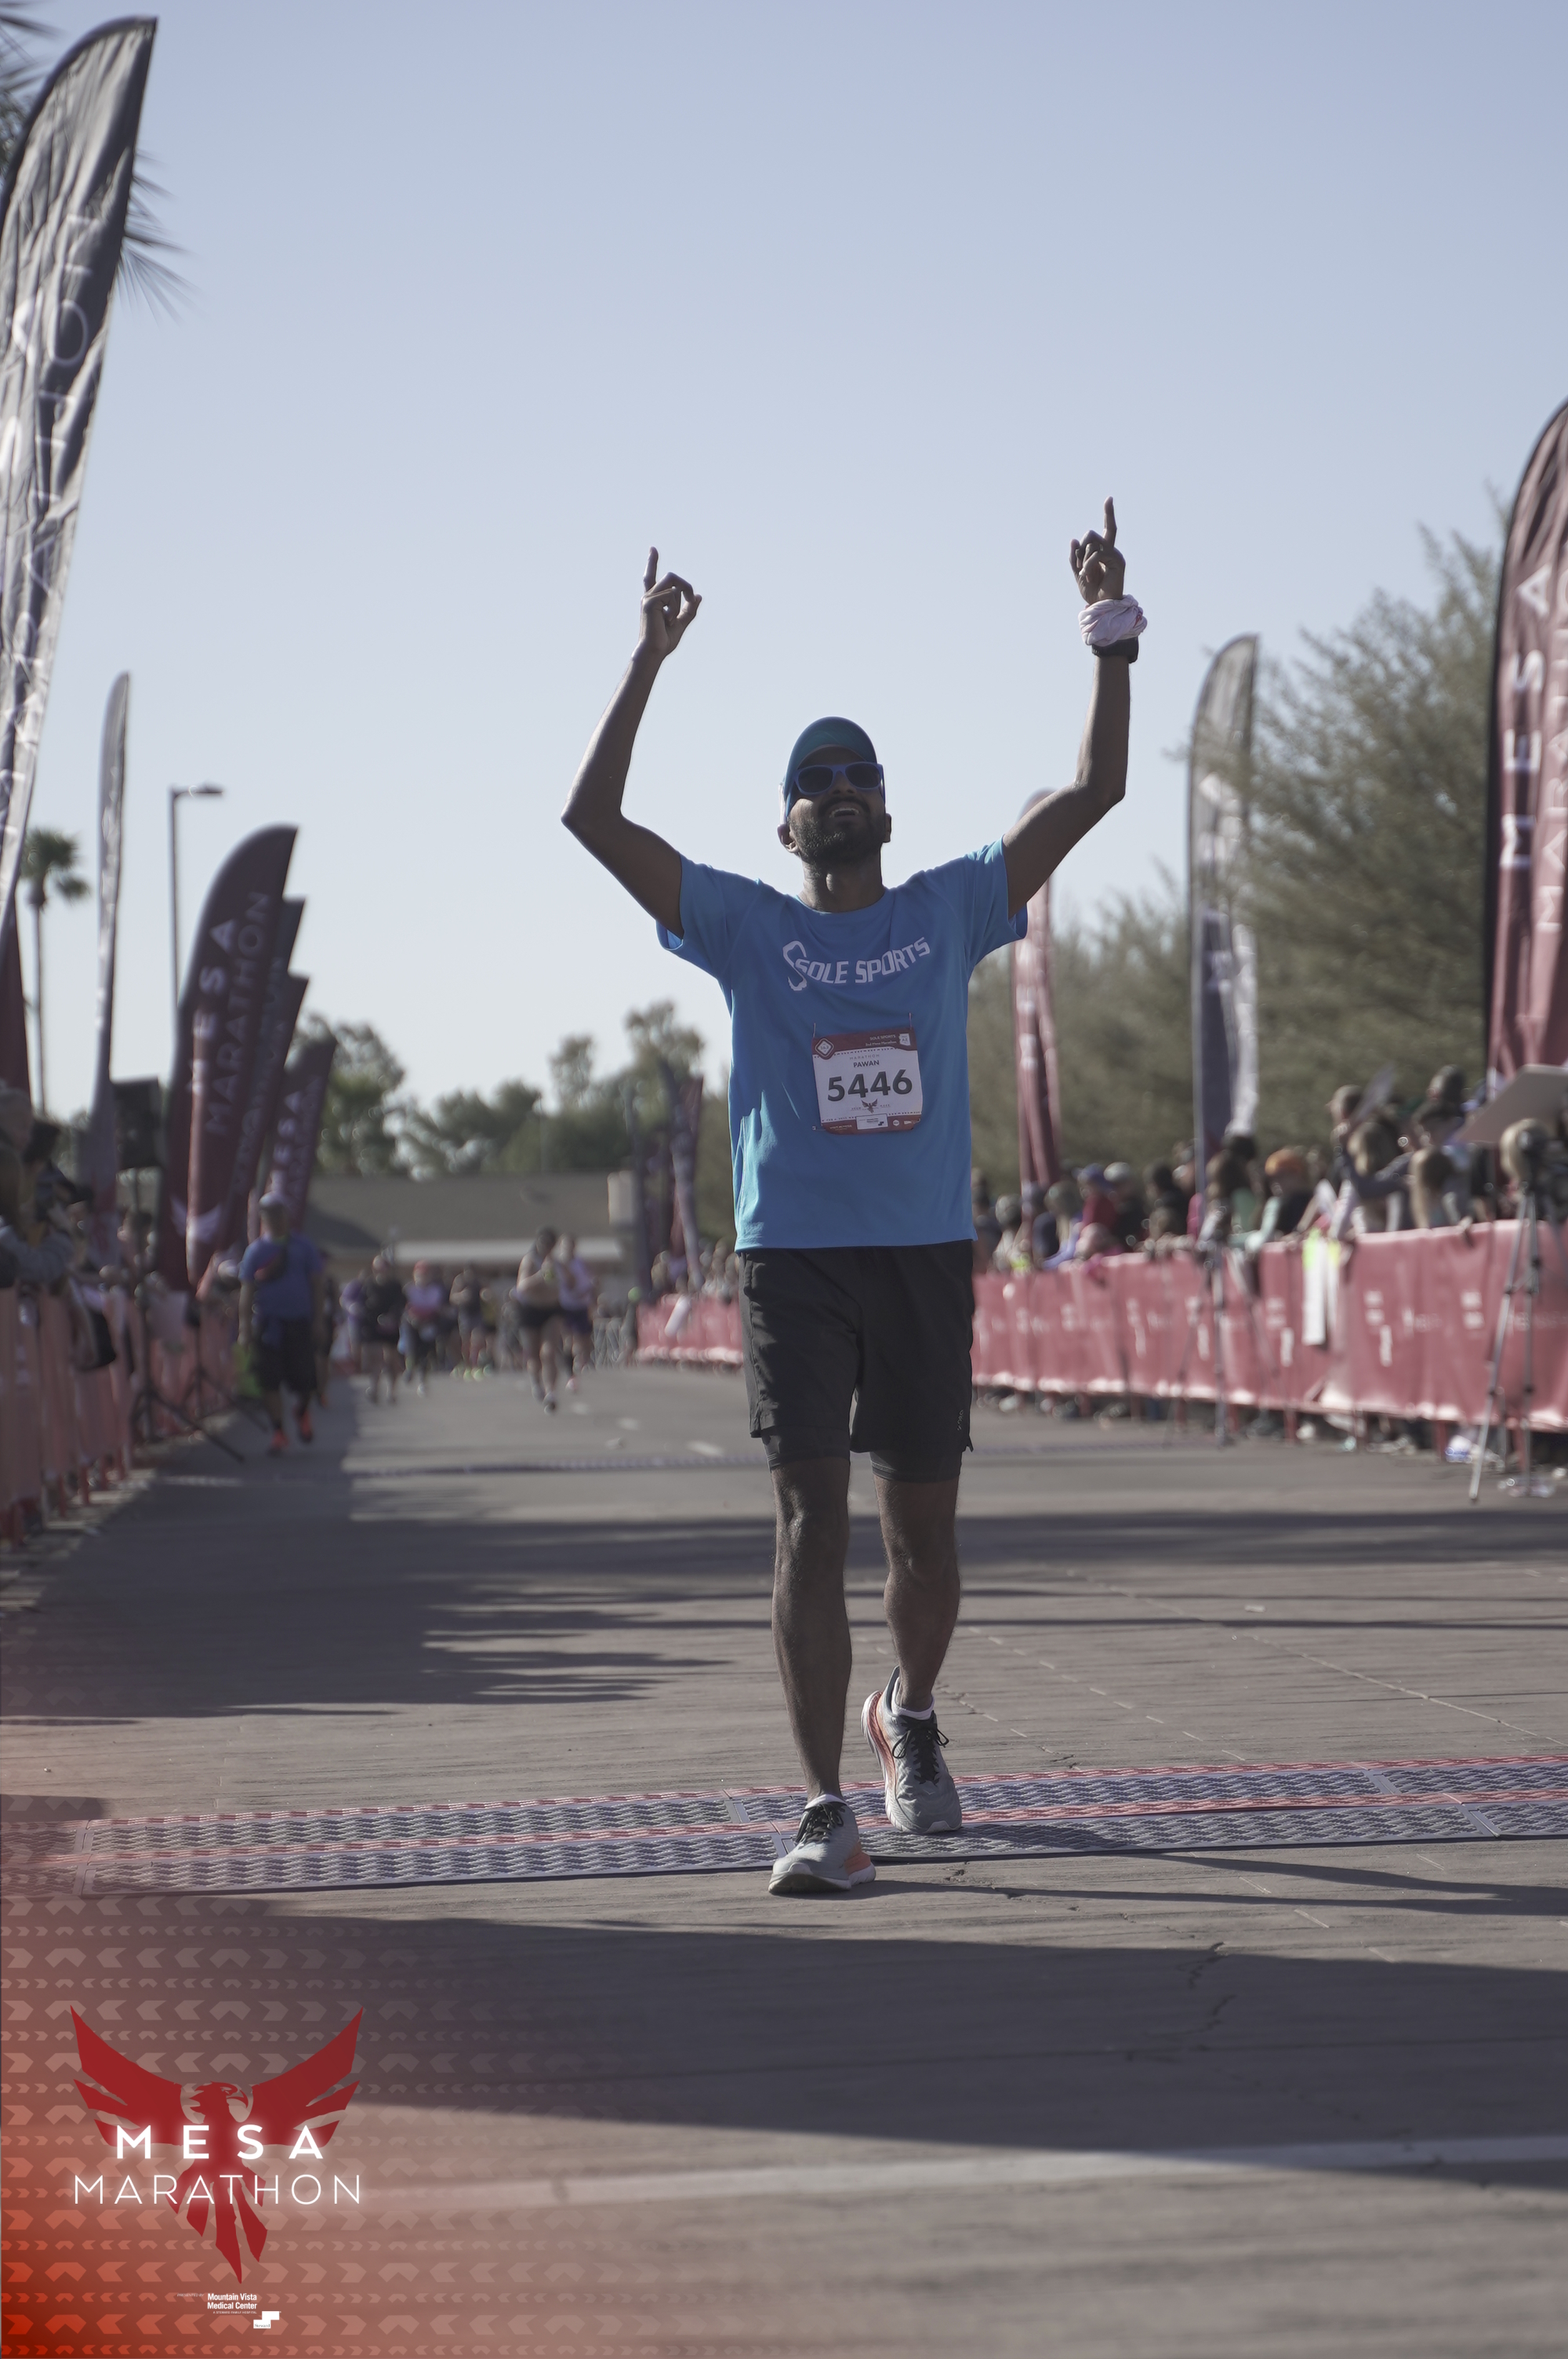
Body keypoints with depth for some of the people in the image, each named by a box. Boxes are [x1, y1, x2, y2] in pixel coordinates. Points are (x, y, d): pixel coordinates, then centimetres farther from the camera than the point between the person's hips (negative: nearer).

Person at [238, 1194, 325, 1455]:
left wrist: (317, 1319, 1)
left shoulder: (303, 1247, 7)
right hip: (268, 1323, 0)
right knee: (270, 1381, -4)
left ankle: (302, 1412, 31)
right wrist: (245, 1328, -4)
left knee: (304, 1379, -2)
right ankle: (278, 1432, 7)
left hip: (300, 1322, 0)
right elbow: (247, 1290, 2)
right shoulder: (256, 1251, 4)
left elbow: (315, 1284, 10)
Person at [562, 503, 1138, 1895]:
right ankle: (828, 1812, -12)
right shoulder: (746, 928, 4)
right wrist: (649, 665, -8)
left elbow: (1095, 792, 5)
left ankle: (911, 1718, 39)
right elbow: (593, 819, -5)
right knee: (809, 1524, -11)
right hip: (794, 1256, -2)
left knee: (922, 1533, 10)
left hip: (929, 1255, 2)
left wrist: (1113, 641, -2)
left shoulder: (951, 913, 8)